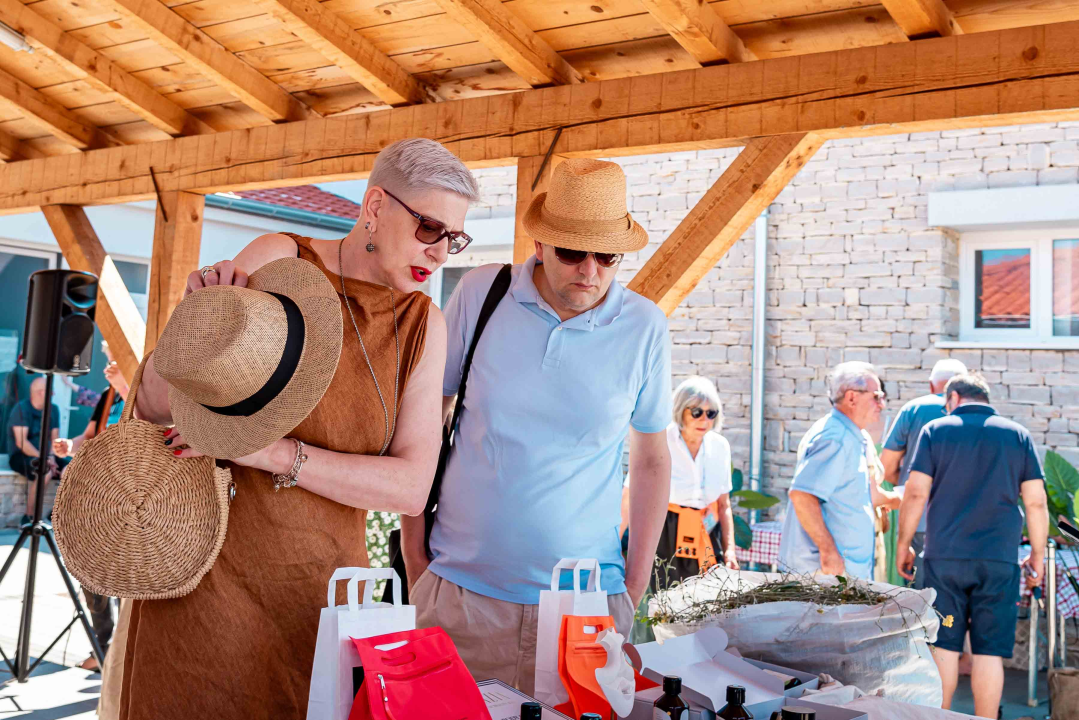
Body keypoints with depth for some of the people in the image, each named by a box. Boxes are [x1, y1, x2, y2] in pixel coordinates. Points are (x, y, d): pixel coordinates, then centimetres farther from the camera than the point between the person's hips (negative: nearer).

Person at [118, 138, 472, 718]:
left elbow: (411, 487, -9)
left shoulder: (424, 326, 0)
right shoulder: (278, 261, -8)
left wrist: (278, 452, -20)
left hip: (320, 583, 3)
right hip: (209, 572, -2)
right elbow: (155, 406, -4)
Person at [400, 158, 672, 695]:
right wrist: (414, 551, 3)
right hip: (458, 590, 0)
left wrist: (635, 584, 5)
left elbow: (651, 460, 6)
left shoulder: (644, 328, -4)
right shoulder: (479, 294, -5)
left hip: (586, 600, 0)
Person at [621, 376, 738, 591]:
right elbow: (629, 500, -10)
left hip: (707, 539, 4)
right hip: (665, 540, -4)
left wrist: (729, 549, 3)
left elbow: (724, 505, 12)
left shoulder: (719, 446, 4)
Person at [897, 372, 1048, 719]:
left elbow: (916, 493, -4)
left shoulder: (935, 430, 2)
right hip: (999, 560, 1)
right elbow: (1036, 502, 3)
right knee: (989, 652, 5)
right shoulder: (1018, 434, 6)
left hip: (944, 557, -1)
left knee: (944, 646, 6)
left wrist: (903, 544, 5)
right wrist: (1037, 555, 13)